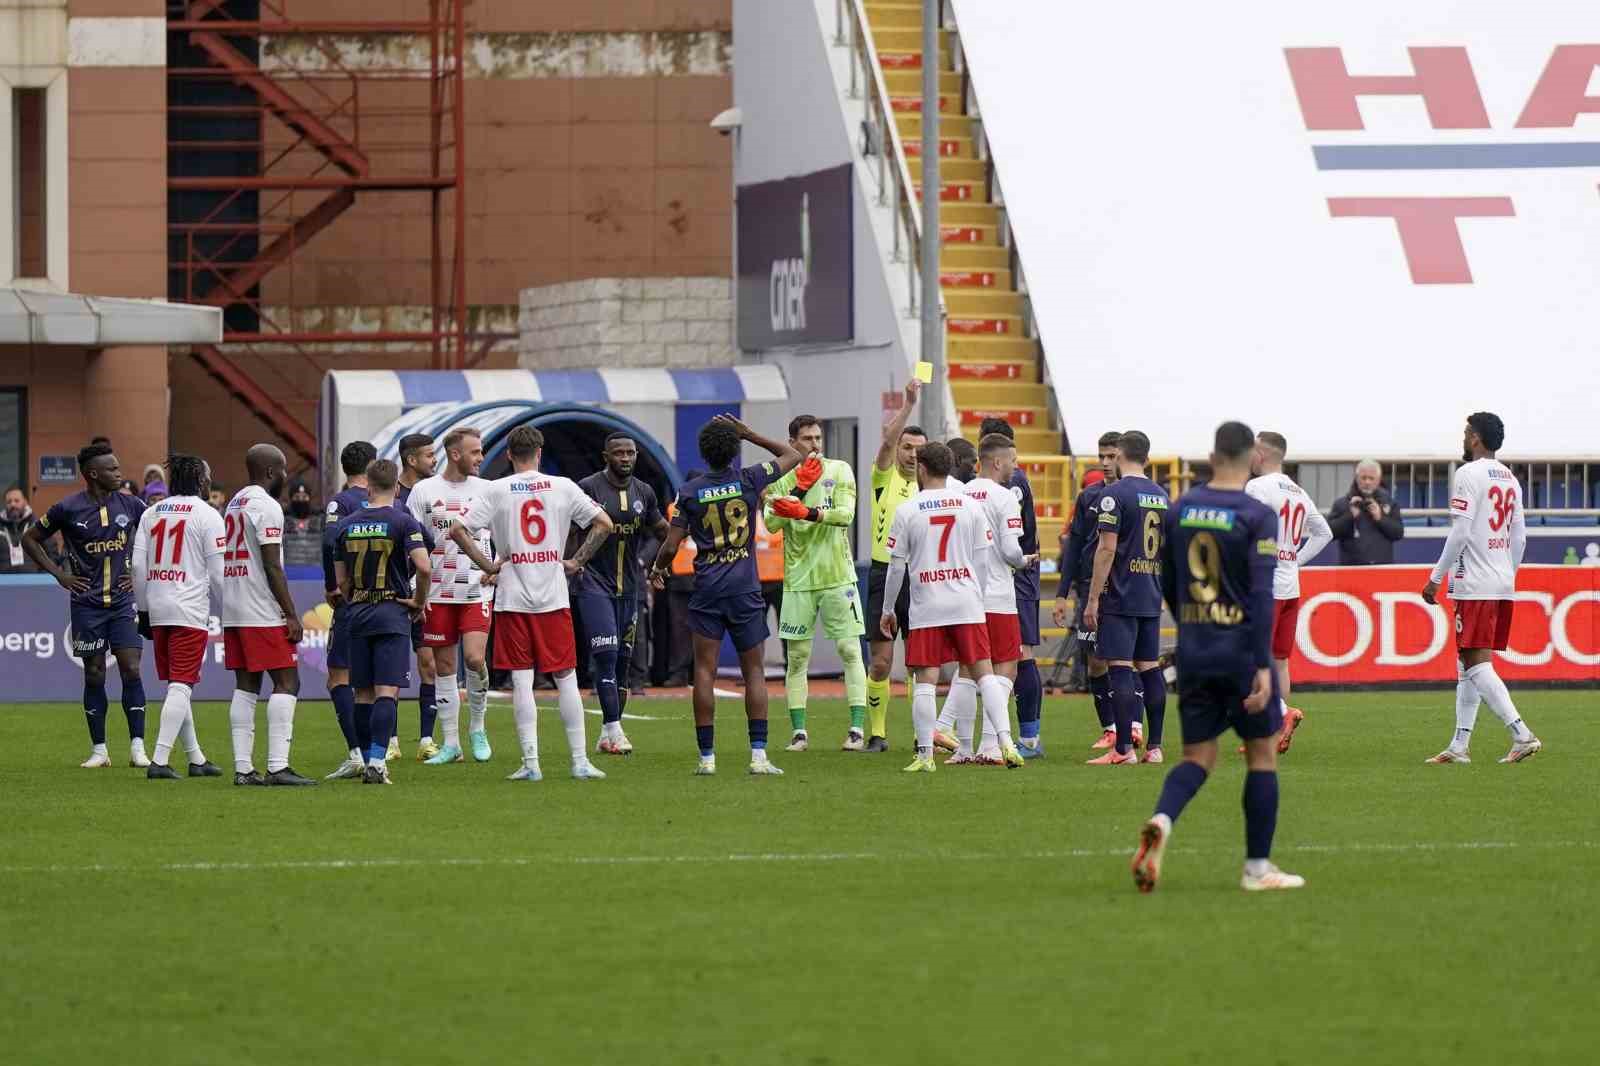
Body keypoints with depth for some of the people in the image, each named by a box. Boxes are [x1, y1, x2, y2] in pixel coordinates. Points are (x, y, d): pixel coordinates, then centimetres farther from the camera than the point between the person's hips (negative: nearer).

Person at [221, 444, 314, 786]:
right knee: (286, 683, -6)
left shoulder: (234, 503, 17)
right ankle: (277, 766, -13)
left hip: (233, 613, 9)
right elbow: (272, 568, -16)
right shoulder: (267, 507, -11)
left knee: (246, 685, 8)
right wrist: (292, 615, -14)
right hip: (263, 614, -9)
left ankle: (243, 767, 5)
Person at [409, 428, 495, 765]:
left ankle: (477, 728, 7)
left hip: (477, 591, 0)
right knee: (444, 667, 4)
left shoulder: (486, 490, 6)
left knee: (475, 658, -16)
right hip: (438, 594, 0)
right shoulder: (424, 491, 1)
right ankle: (451, 744, 11)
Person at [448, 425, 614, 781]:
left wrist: (488, 565, 0)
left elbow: (458, 530, -8)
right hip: (554, 597, 1)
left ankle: (531, 763, -3)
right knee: (566, 677, 6)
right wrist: (576, 562, 7)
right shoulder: (562, 487, 2)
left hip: (512, 598, -1)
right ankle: (580, 761, 4)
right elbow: (604, 524, 0)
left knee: (521, 679, 1)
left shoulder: (494, 491, -2)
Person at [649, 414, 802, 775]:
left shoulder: (689, 492, -3)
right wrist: (750, 434, 14)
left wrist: (657, 569, 19)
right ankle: (758, 754, -5)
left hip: (706, 591, 0)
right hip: (745, 590, 0)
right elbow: (792, 456, 13)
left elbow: (671, 547, -3)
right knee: (754, 671, 5)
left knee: (704, 670, 3)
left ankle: (707, 756, 0)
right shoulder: (748, 481, -3)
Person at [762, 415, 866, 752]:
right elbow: (772, 523, -9)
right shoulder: (781, 479, 4)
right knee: (797, 657, 2)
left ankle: (857, 729, -1)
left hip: (837, 576, -1)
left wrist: (808, 513, -25)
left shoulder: (839, 470, 1)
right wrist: (800, 488, -16)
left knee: (850, 650, -4)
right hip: (798, 579, 1)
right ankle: (799, 732, 8)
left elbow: (846, 514, -12)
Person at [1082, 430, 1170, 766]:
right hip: (1152, 599, 7)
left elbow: (1107, 549, -15)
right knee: (1150, 668, 10)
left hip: (1119, 599, -7)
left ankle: (1124, 749, -11)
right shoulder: (1161, 496, 12)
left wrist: (1093, 599, -12)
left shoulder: (1116, 494, -10)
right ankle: (1154, 747, 11)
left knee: (1120, 669, -7)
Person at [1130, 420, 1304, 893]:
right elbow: (1262, 593, -17)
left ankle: (1161, 821, -21)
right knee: (1263, 753, 10)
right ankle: (1257, 868, 11)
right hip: (1242, 651, -4)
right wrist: (1263, 666, -19)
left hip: (1193, 653, 4)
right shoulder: (1257, 516, -11)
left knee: (1198, 756, 10)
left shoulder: (1179, 511, 5)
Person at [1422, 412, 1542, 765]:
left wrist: (1436, 577, -10)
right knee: (1467, 665, 13)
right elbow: (1520, 538, 17)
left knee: (1477, 664, -10)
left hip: (1475, 586, -8)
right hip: (1503, 584, 8)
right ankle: (1459, 746, 13)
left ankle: (1522, 735, -21)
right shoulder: (1509, 479, 15)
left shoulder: (1469, 474, -10)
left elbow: (1460, 533, -16)